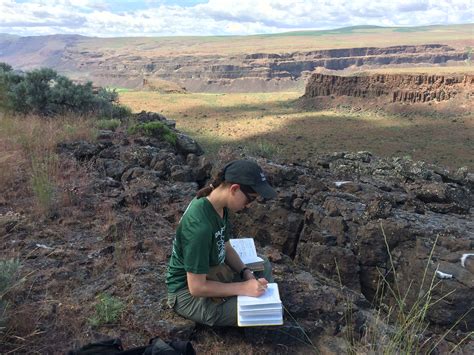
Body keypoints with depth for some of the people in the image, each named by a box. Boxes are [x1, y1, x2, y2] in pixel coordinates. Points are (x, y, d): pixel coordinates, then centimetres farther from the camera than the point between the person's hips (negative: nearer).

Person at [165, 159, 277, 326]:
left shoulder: (219, 206, -9)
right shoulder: (200, 226, -36)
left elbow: (226, 246, 5)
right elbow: (196, 287, -29)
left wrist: (246, 272, -10)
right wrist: (244, 288, -25)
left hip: (207, 272, 9)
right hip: (189, 293, -9)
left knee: (264, 266, 13)